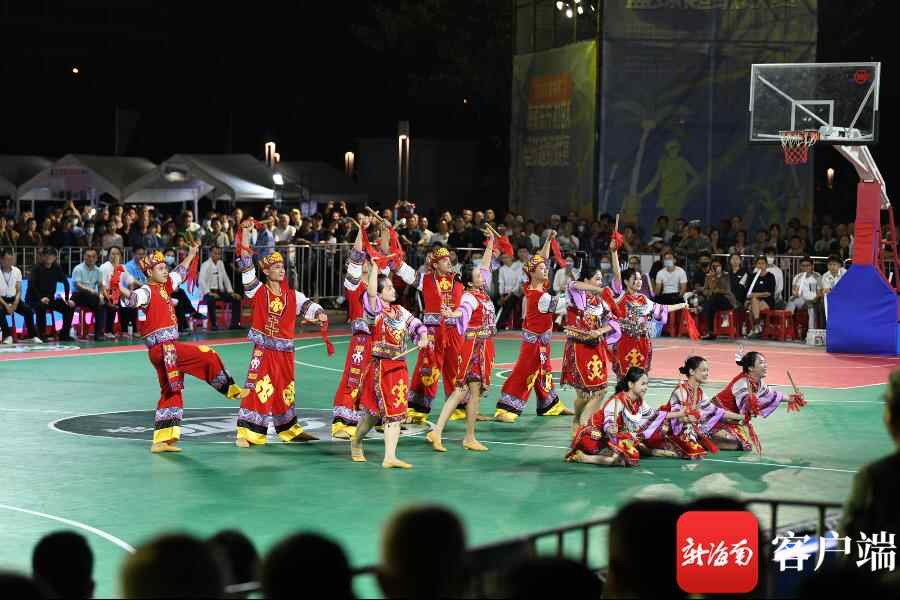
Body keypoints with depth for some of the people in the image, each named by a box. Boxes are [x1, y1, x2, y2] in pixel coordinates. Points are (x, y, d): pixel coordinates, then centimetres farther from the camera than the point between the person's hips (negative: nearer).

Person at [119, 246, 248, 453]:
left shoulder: (164, 286, 16)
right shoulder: (147, 291, -10)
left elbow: (179, 274, 35)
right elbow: (134, 299, -31)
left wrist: (191, 255, 44)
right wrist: (121, 291, -51)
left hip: (168, 349, 10)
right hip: (162, 348, -10)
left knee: (171, 393, 10)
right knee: (208, 356, -9)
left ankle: (161, 441, 11)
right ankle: (231, 390, 8)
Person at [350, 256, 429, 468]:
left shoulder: (399, 311, 11)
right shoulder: (375, 310, -8)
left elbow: (416, 325, 13)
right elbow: (371, 292, -26)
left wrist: (423, 338, -8)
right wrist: (374, 267, -23)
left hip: (399, 368, 6)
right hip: (380, 366, -6)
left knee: (395, 412, 1)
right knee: (373, 410, -1)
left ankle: (390, 457, 0)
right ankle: (356, 443, 27)